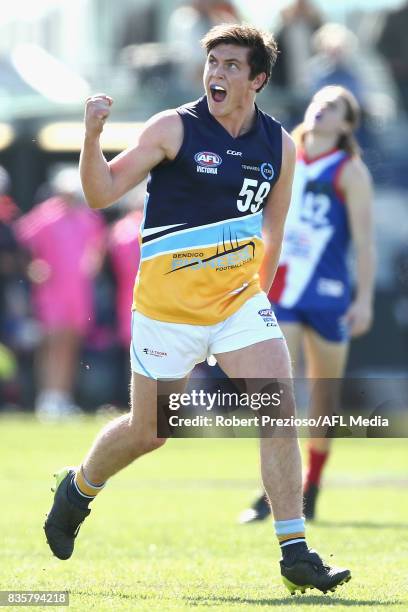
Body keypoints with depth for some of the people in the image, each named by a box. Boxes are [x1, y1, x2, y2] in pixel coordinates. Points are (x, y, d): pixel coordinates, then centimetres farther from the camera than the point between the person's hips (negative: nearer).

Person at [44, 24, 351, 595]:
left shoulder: (280, 145, 3)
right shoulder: (173, 128, -10)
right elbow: (102, 193, -11)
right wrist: (92, 136, -26)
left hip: (240, 300, 3)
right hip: (169, 306, -3)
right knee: (148, 431, 8)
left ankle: (296, 554, -12)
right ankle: (77, 489, 40)